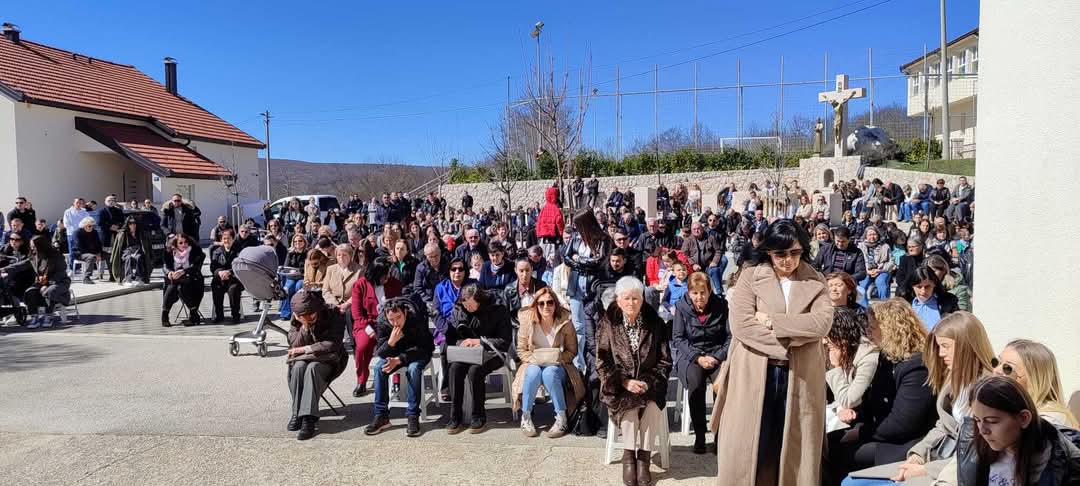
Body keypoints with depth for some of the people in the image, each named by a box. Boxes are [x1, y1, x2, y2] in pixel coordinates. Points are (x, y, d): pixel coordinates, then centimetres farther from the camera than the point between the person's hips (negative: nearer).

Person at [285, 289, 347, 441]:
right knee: (298, 367, -31)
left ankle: (308, 419, -37)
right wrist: (304, 326, -24)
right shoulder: (296, 320, -2)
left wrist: (305, 349, -17)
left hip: (327, 360, -3)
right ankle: (297, 413, -22)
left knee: (312, 368, -34)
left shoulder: (332, 313, -14)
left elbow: (333, 344, -19)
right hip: (302, 358, 3)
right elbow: (294, 346, -8)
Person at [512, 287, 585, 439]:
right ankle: (525, 417, -17)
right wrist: (534, 358, -19)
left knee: (549, 373, -35)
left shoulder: (565, 323, -10)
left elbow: (572, 352, -3)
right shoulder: (527, 321, -8)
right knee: (534, 372, -34)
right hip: (534, 364, 1)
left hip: (557, 366, -1)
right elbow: (521, 351, 0)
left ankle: (562, 418, -20)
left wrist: (556, 357, -20)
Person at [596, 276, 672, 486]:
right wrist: (625, 382, -17)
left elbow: (665, 361, 1)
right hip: (618, 385, -1)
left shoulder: (655, 324, -1)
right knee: (629, 404, -31)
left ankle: (644, 457, -18)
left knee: (652, 405, -30)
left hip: (649, 383, 1)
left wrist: (648, 382, -14)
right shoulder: (607, 325, -3)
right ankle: (629, 457, -17)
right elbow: (602, 363, -5)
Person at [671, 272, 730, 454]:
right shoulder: (681, 307, 1)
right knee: (695, 381, -33)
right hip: (690, 355, 0)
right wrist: (697, 358, -14)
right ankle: (699, 436, -22)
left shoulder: (721, 305, 1)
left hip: (717, 354, 1)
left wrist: (718, 357, -14)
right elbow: (677, 338, -1)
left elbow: (730, 336, 1)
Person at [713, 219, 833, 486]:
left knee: (793, 448, 10)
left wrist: (772, 321, -13)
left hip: (800, 378, 2)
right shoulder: (750, 277, 0)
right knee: (748, 450, 4)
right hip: (754, 375, -2)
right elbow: (741, 326, -12)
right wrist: (789, 339, -15)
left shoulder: (815, 282, 7)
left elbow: (822, 323, -9)